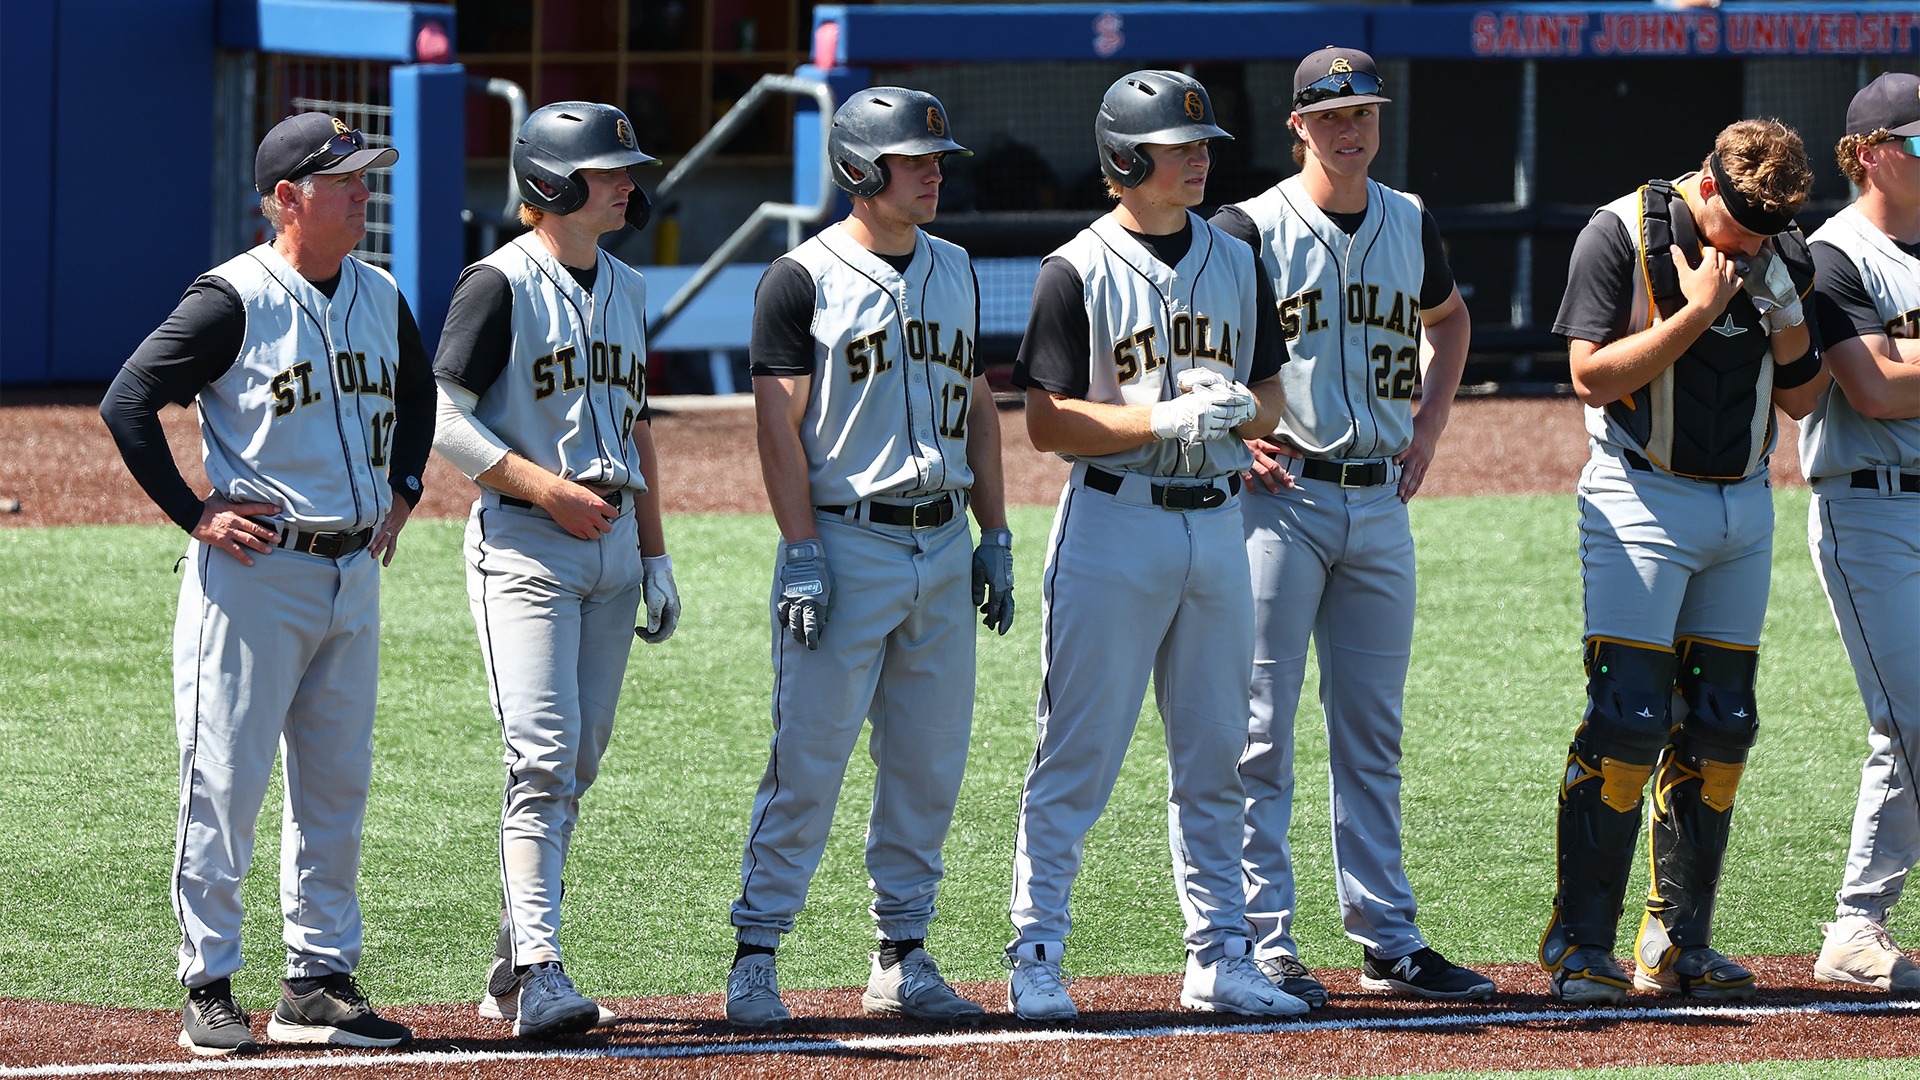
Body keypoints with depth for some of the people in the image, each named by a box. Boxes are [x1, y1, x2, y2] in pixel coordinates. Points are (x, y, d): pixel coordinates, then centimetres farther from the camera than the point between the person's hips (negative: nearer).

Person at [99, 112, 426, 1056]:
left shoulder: (380, 298, 10)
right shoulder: (234, 300, -12)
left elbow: (417, 395, 29)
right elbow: (127, 402, -13)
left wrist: (402, 489, 17)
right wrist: (192, 512, -14)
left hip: (353, 573, 7)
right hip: (254, 570, -7)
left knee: (337, 784, 9)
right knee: (225, 779, -4)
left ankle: (319, 981, 16)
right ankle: (208, 988, 1)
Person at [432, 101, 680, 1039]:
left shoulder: (626, 290, 15)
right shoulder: (501, 284, -8)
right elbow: (445, 418, -11)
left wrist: (655, 556, 17)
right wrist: (546, 487, -19)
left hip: (610, 550, 8)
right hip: (525, 544, -8)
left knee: (577, 766, 8)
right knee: (545, 754, -16)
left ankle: (513, 975, 16)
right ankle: (538, 974, -20)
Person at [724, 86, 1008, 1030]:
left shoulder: (952, 271, 13)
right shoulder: (804, 279, -6)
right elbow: (780, 425, -9)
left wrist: (995, 537, 11)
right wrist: (802, 556, -16)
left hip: (941, 545, 6)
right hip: (845, 544, -6)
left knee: (930, 765, 7)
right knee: (808, 764, -7)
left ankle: (902, 960, 16)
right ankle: (755, 959, -2)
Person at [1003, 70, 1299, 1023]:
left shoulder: (1235, 262, 11)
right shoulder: (1079, 271, -6)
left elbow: (1271, 396, 15)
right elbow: (1049, 423, -11)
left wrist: (1244, 409, -9)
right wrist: (1168, 417, -22)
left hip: (1215, 524, 6)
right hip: (1113, 522, -5)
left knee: (1213, 759, 9)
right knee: (1077, 758, -4)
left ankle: (1218, 960, 14)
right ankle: (1036, 960, 1)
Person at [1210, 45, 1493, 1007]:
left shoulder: (1409, 226, 9)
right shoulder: (1251, 230, -8)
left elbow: (1449, 319, 29)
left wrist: (1428, 427, 16)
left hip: (1381, 501, 6)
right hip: (1279, 496, -6)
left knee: (1373, 733, 9)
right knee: (1259, 731, -5)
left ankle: (1388, 942, 13)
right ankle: (1263, 945, -4)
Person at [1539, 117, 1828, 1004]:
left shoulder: (1781, 255, 6)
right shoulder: (1622, 234, -9)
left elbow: (1802, 398, 8)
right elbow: (1593, 375, -14)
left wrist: (1784, 313, -10)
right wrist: (1697, 311, -19)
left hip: (1745, 506, 6)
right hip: (1644, 502, -6)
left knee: (1719, 727, 5)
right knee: (1628, 721, -13)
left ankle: (1679, 945, 12)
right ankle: (1581, 946, -10)